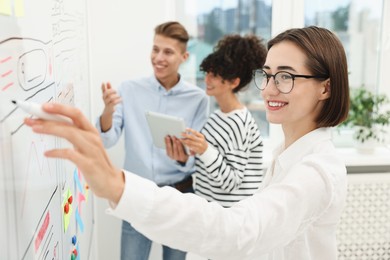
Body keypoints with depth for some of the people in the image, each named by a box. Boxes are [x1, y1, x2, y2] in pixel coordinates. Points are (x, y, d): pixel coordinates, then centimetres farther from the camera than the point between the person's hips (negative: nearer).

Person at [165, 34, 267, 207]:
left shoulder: (240, 123, -17)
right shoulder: (217, 116, 6)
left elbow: (232, 182, -19)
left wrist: (205, 151, -29)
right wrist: (185, 157, -3)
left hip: (230, 212, -7)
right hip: (208, 204, 7)